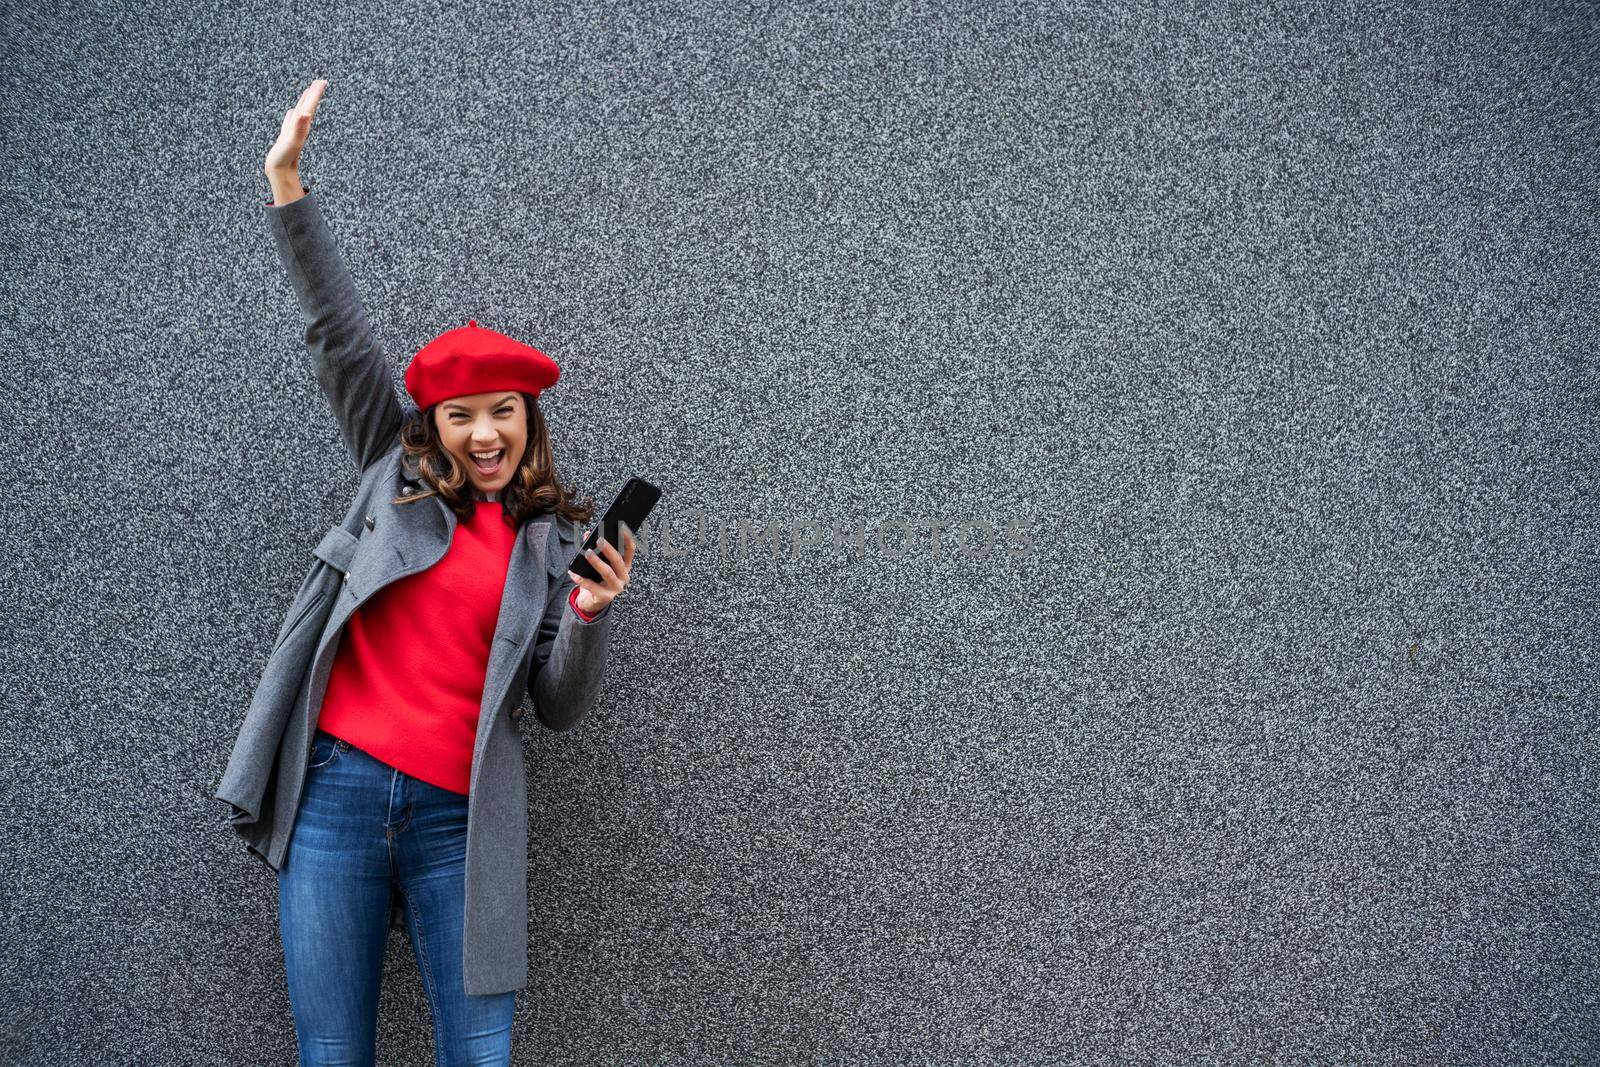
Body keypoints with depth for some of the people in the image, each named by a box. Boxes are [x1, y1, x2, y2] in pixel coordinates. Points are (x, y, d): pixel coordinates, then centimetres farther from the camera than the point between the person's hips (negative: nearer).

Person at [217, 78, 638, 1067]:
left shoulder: (552, 541, 10)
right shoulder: (397, 474, 11)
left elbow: (561, 706, 6)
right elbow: (343, 335, 6)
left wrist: (590, 614, -12)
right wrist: (289, 189, 1)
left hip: (458, 819, 0)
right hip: (336, 790, 0)